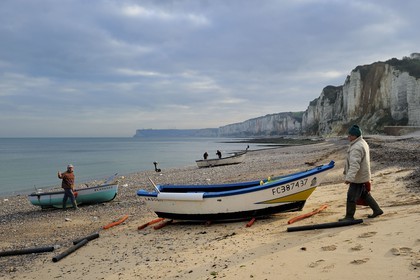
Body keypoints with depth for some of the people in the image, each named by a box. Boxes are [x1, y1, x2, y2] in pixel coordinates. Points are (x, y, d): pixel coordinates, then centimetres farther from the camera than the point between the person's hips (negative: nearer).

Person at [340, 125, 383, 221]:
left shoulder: (356, 148, -25)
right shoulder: (363, 143, 10)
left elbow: (354, 164, -34)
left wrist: (349, 177, -41)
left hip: (358, 178, -11)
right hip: (363, 176, 11)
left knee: (351, 197, -1)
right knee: (365, 194, 23)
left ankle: (349, 216, 9)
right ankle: (377, 210, 32)